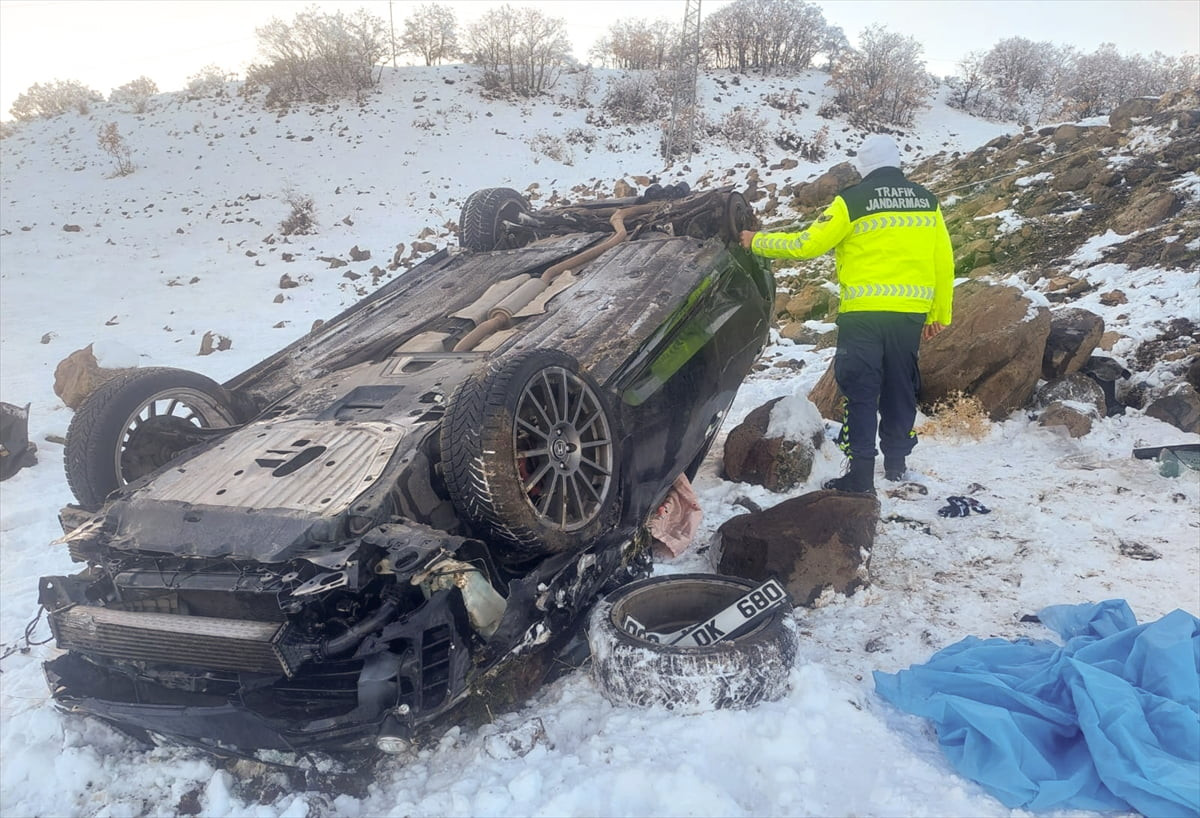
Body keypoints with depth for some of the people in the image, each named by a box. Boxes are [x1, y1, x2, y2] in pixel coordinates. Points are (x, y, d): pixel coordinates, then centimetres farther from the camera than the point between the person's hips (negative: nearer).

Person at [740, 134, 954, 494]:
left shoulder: (853, 201, -5)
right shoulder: (927, 201, 9)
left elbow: (806, 244, -5)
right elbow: (943, 261, 10)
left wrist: (757, 242, 8)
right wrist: (939, 314, 19)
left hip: (863, 313, -4)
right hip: (910, 314, 5)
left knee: (860, 392, 0)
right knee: (900, 386, 17)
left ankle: (861, 474, -2)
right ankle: (896, 461, 28)